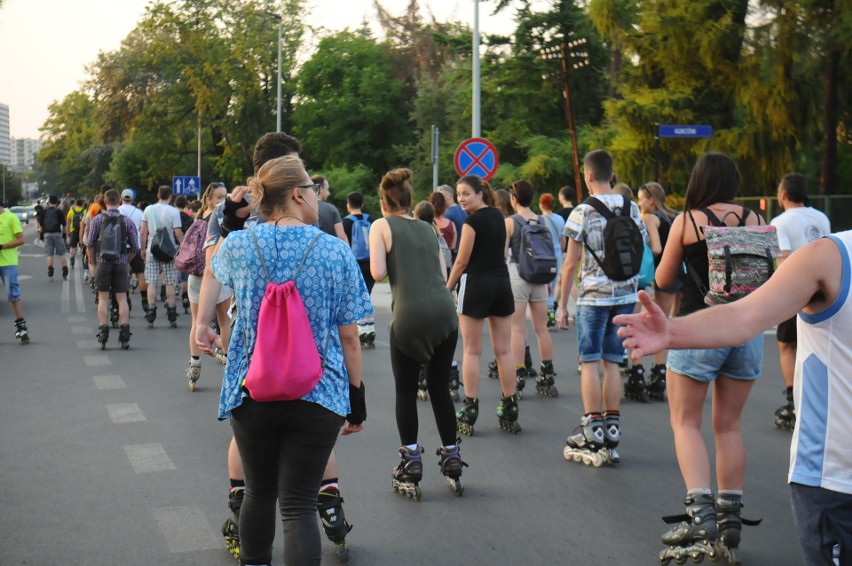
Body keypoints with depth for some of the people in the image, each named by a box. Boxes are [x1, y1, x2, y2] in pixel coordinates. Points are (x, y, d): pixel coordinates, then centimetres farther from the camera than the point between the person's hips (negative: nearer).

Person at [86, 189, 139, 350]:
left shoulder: (97, 220, -2)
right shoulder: (127, 221, -1)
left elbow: (89, 245, -2)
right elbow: (135, 248, 0)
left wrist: (93, 262, 11)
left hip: (102, 263, 0)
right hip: (121, 264, 0)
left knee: (103, 298, 7)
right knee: (122, 298, 5)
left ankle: (103, 332, 2)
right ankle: (124, 335, 1)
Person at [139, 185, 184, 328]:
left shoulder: (149, 210, 1)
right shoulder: (173, 212, -7)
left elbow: (143, 232, 4)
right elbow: (178, 233, -10)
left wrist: (143, 248, 13)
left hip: (152, 250, 2)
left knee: (151, 283, 2)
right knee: (169, 284, 5)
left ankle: (151, 318, -1)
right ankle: (172, 317, 7)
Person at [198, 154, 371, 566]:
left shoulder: (238, 246, -2)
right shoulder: (336, 253, -6)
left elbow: (215, 268, 24)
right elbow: (349, 337, -3)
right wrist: (357, 397, 6)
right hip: (319, 394, -2)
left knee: (259, 492, 19)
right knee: (298, 504, 0)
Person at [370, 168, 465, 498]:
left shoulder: (382, 226, 4)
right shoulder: (427, 228, 19)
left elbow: (378, 273, -5)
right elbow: (442, 276, 16)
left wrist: (389, 262, 15)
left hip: (409, 316, -5)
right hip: (444, 311, 5)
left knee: (406, 391, 8)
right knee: (440, 388, 15)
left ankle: (411, 470, 9)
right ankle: (452, 463, 21)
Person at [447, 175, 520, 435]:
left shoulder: (472, 221, -12)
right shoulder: (498, 216, 11)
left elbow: (462, 260, -9)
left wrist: (447, 287, 2)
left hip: (475, 284, -7)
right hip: (502, 283, 7)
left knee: (472, 351, -1)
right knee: (503, 350, 7)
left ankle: (470, 411, 0)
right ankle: (510, 411, 9)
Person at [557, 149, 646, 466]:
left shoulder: (582, 212, -8)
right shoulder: (631, 209, 6)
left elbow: (570, 264, -7)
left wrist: (562, 305, 0)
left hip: (594, 296, -5)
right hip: (625, 294, 5)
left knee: (589, 363, 2)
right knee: (612, 362, 11)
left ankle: (593, 434, 2)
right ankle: (612, 432, 13)